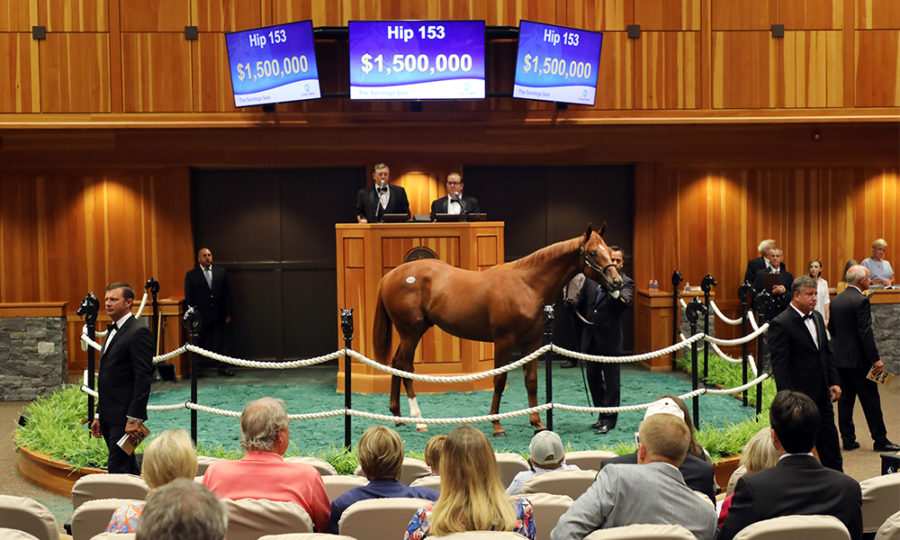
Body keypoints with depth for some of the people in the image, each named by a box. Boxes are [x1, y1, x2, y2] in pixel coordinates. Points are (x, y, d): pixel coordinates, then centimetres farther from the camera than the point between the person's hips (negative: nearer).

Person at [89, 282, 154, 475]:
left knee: (117, 470, -9)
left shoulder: (139, 332, -12)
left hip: (125, 417, -9)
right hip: (110, 416, 9)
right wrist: (99, 415, 18)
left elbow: (143, 378, -18)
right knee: (129, 469, 13)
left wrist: (134, 418, -21)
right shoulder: (112, 332, 18)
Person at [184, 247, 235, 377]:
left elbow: (227, 293, 9)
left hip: (218, 316, 2)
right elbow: (189, 298, 0)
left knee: (217, 343, 4)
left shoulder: (221, 272, 9)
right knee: (198, 344, 5)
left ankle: (221, 367, 10)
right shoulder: (191, 275, 2)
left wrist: (229, 313, 4)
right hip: (201, 316, -2)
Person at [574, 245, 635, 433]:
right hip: (591, 338, 6)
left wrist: (615, 291, -41)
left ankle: (610, 419, 7)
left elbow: (626, 302, -25)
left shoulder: (625, 282, -5)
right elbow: (581, 302, 20)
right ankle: (602, 415, 27)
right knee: (593, 377, 14)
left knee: (611, 379, -1)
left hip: (610, 339, -6)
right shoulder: (591, 278, 8)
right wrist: (585, 319, 4)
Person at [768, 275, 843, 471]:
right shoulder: (780, 324, -15)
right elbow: (779, 365, -17)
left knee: (829, 439, 16)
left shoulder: (817, 317, 10)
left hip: (822, 395, 8)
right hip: (799, 396, -8)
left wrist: (834, 382, 11)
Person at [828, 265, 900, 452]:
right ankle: (880, 440, 6)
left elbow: (831, 328, 14)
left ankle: (848, 439, 13)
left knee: (845, 398, 10)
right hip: (858, 359, -7)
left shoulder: (836, 300, 8)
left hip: (839, 358, 7)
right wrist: (875, 359, -17)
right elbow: (865, 333, -19)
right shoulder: (861, 301, -16)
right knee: (870, 400, 1)